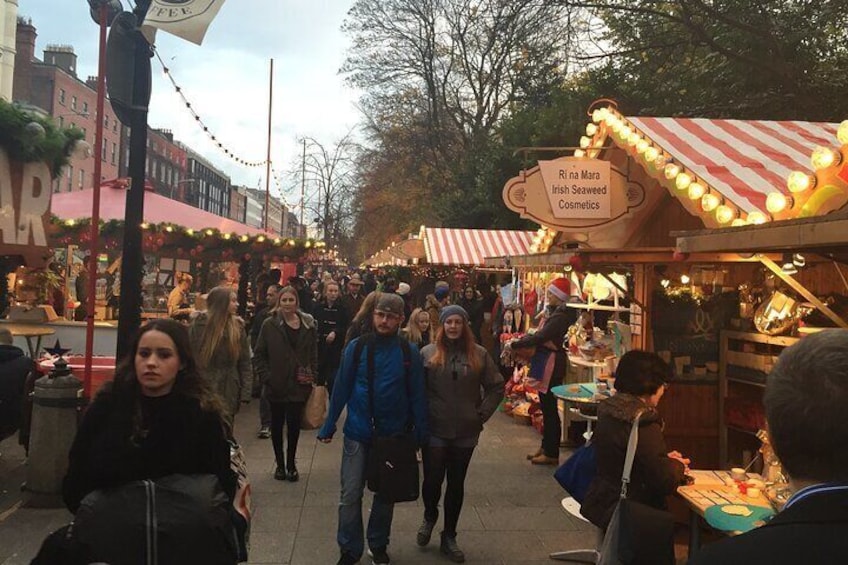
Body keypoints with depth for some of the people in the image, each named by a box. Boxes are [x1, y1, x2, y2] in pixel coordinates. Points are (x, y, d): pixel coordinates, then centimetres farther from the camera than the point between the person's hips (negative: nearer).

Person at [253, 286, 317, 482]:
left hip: (299, 385, 1)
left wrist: (312, 376, -2)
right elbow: (259, 355, -1)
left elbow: (314, 354, 6)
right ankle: (280, 464, 27)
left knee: (294, 424, 7)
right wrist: (267, 377, -9)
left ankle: (291, 463, 24)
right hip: (277, 385, -1)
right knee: (277, 424, 12)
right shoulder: (270, 325, -5)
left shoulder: (308, 324, 0)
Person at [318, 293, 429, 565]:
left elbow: (417, 396, -4)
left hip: (394, 435, 0)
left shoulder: (410, 353, -7)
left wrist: (421, 434, -3)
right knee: (350, 494, 3)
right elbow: (341, 388, -2)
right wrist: (329, 425, 0)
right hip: (358, 432, 0)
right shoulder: (356, 347, -6)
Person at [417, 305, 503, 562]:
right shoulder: (428, 353, -3)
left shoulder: (479, 354, 0)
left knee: (456, 484, 12)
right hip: (435, 430, -1)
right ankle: (429, 517, 36)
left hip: (466, 432, 1)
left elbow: (496, 386, 5)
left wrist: (482, 414, -2)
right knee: (432, 480, 3)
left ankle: (449, 537, 28)